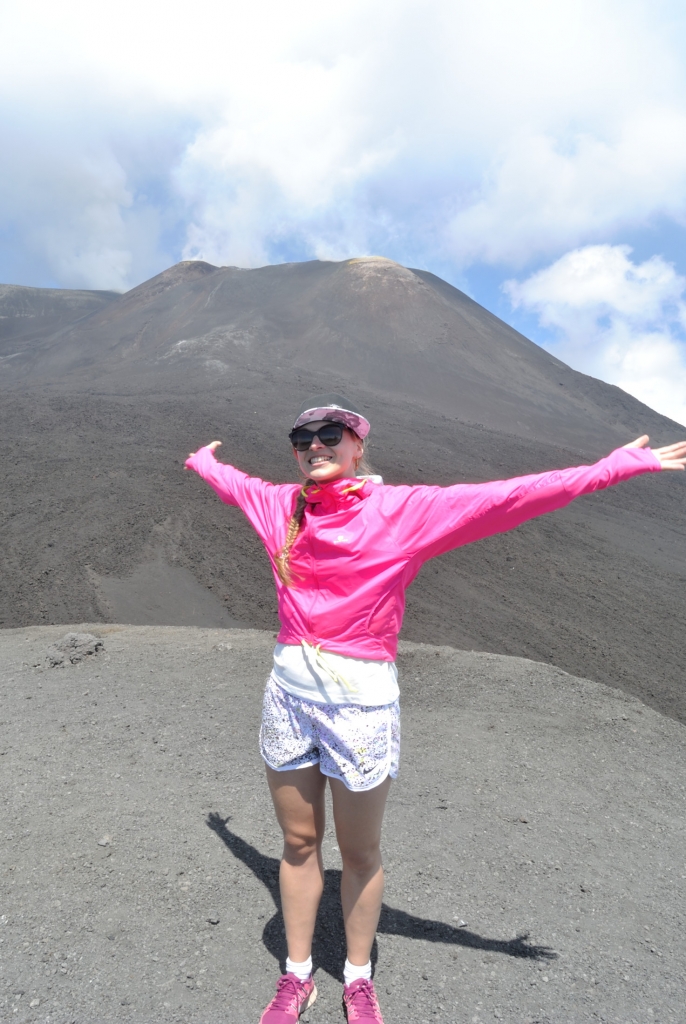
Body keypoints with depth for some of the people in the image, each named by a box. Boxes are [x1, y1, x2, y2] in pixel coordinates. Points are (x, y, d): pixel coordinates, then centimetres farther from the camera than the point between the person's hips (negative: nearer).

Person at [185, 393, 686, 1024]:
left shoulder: (403, 510, -10)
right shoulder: (280, 505, 5)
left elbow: (504, 498, -13)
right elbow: (230, 480, 27)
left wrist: (620, 466, -14)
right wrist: (203, 460, 47)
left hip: (361, 700, -4)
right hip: (288, 691, 4)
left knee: (360, 853, 13)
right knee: (298, 843, 17)